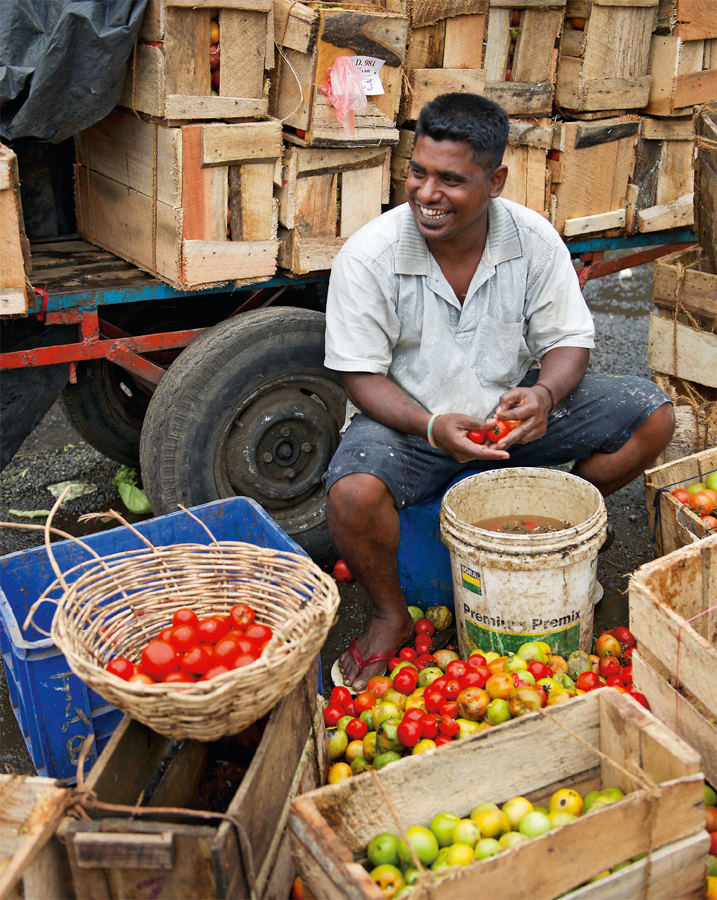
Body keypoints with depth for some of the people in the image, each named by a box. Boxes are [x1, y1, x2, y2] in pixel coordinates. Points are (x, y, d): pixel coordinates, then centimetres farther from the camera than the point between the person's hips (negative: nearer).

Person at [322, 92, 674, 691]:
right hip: (410, 418, -3)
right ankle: (392, 616, -1)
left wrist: (544, 394, -27)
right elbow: (361, 374, -14)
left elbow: (570, 342, -3)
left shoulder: (535, 241, -11)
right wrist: (433, 427, -31)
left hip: (511, 408, 3)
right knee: (352, 493, -34)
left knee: (652, 415, -10)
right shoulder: (368, 256, -18)